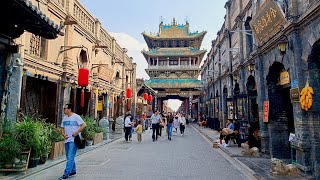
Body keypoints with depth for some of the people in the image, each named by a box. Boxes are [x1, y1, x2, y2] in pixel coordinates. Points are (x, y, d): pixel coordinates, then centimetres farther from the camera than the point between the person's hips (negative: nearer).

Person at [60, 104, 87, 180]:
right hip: (66, 140, 8)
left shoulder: (76, 117, -10)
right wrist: (63, 134, 0)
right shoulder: (64, 118, 13)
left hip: (73, 140, -8)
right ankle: (73, 170, 31)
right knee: (69, 157, 17)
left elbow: (84, 125, -15)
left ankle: (66, 174, -5)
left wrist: (76, 133, -18)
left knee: (70, 157, -9)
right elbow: (62, 128, 19)